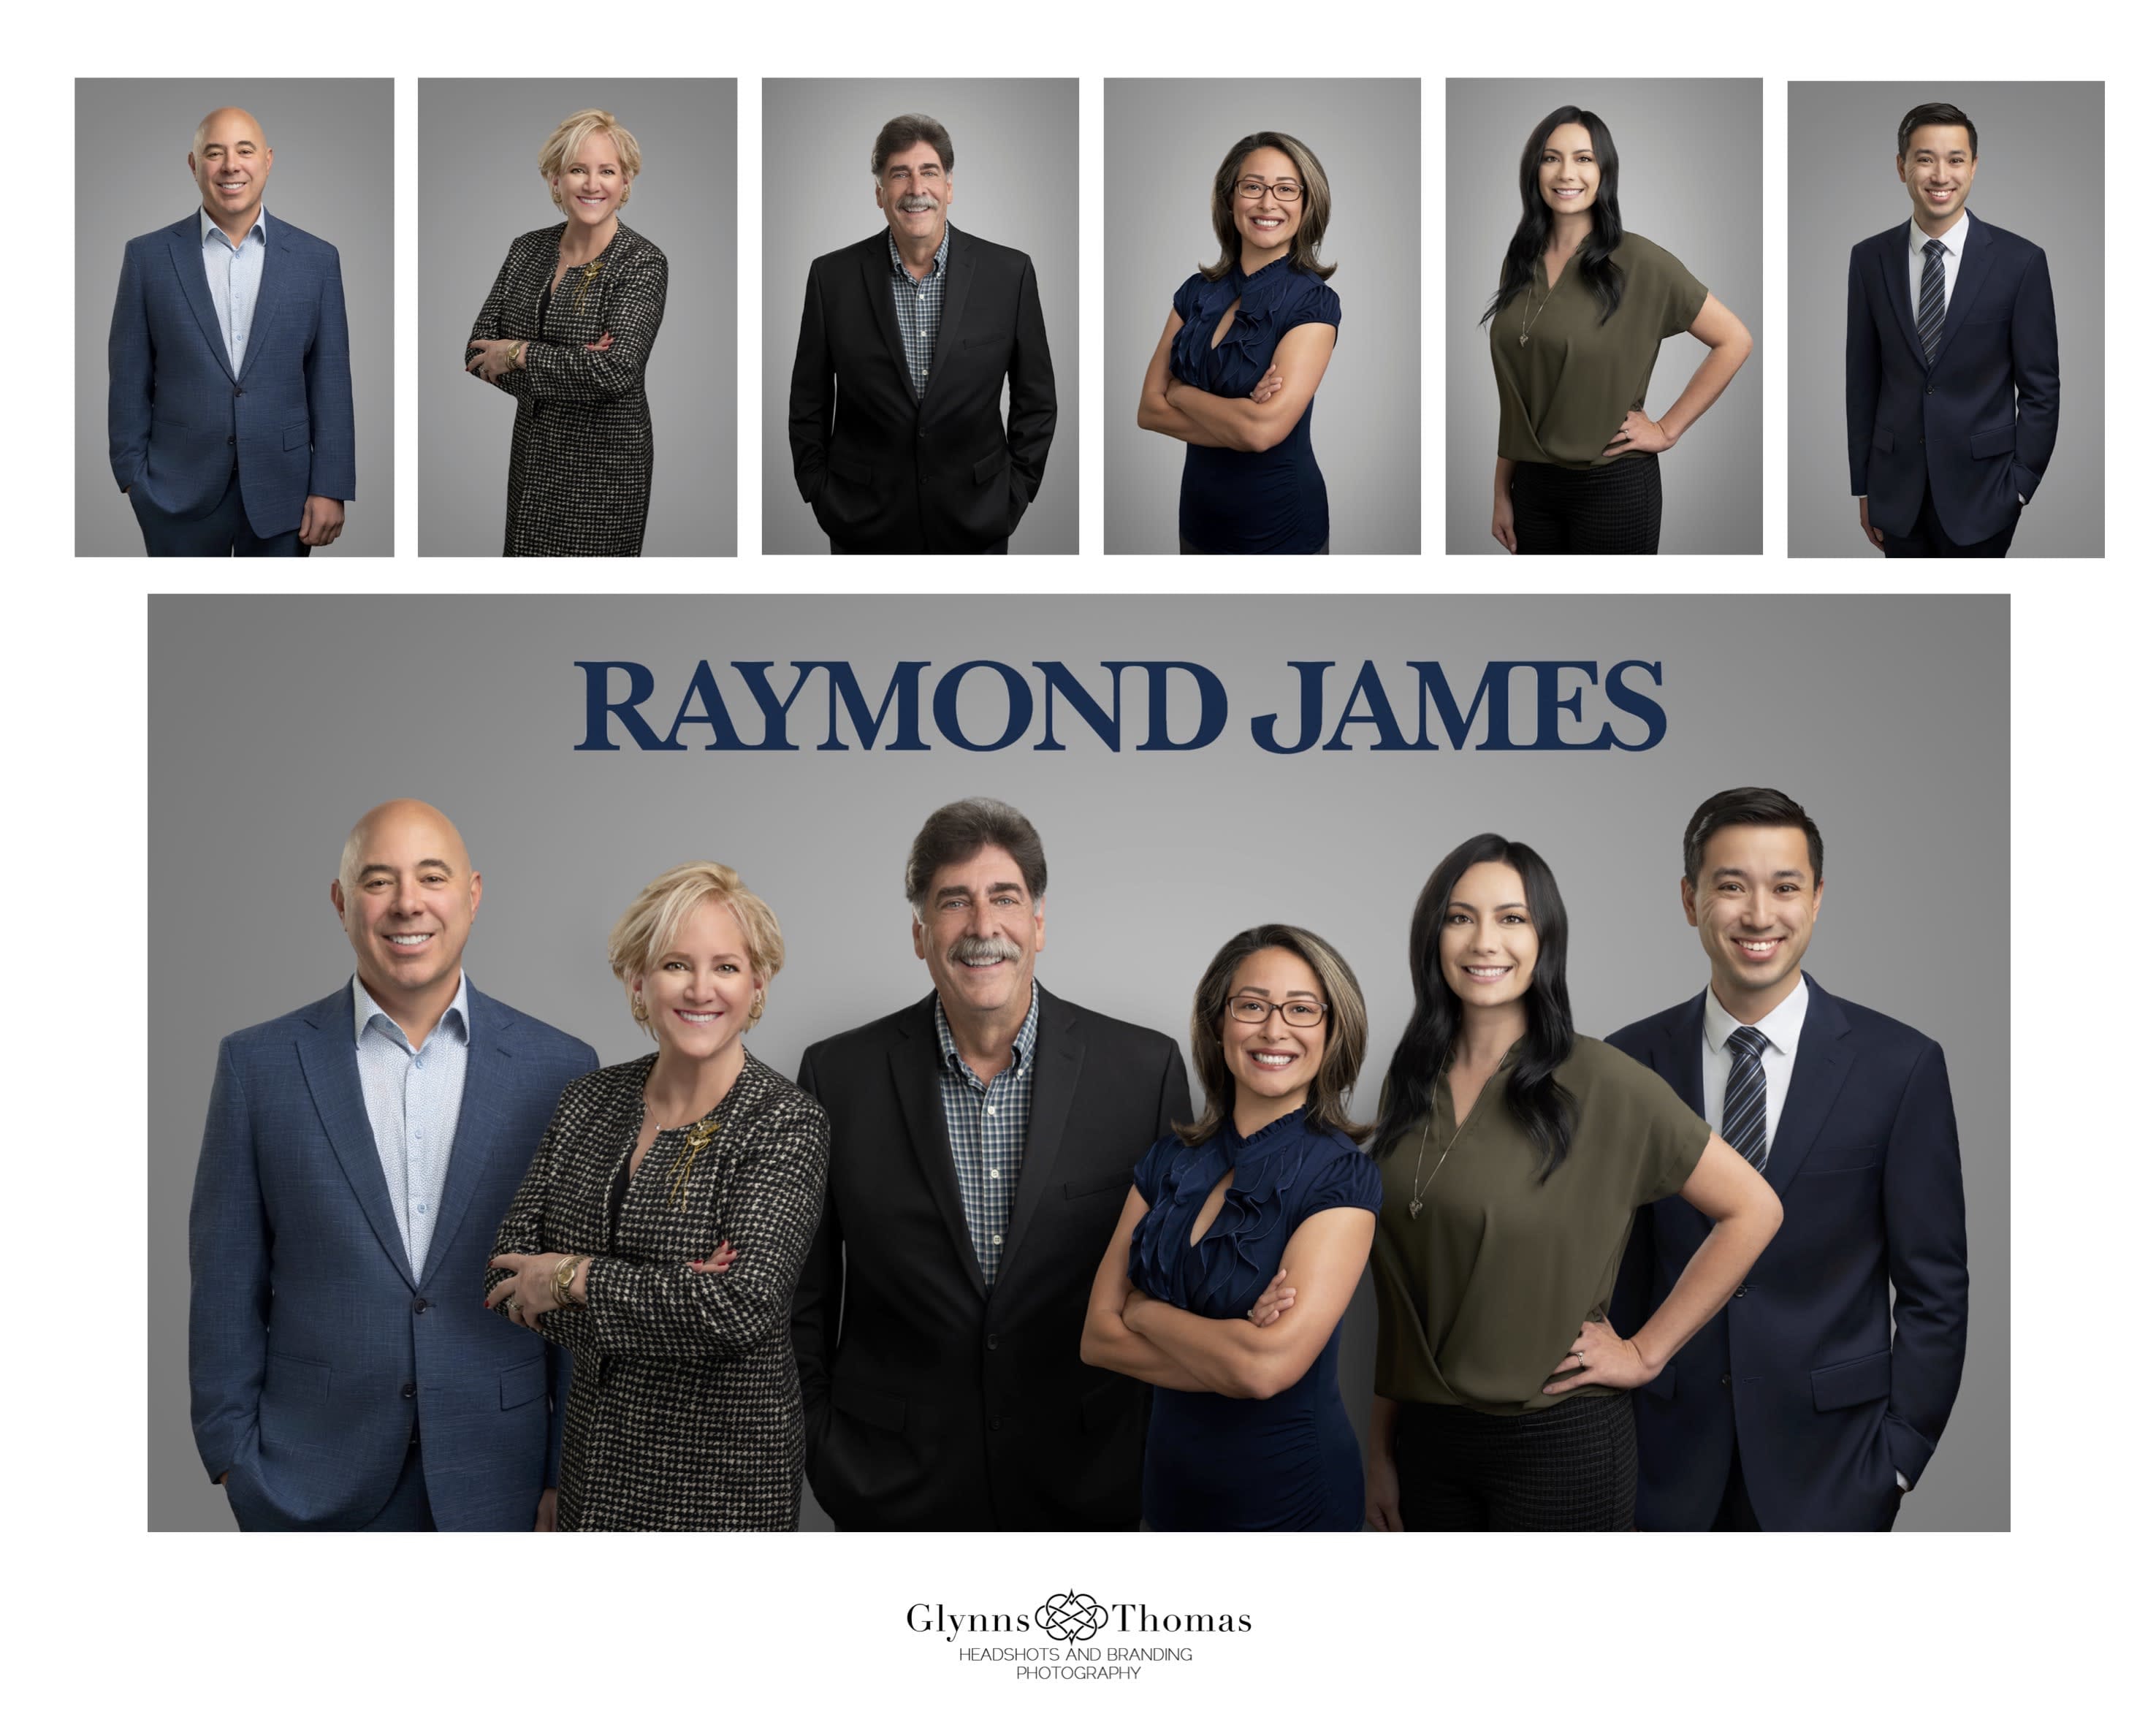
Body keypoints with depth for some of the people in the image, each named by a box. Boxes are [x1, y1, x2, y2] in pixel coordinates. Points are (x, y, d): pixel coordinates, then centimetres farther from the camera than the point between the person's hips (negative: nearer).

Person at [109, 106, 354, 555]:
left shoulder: (316, 259, 3)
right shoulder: (149, 257, 2)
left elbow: (330, 382, 2)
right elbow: (129, 379, 3)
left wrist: (330, 489, -3)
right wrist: (133, 480, -1)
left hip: (281, 493, 1)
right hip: (179, 496, 0)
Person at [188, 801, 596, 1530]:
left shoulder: (557, 1070, 0)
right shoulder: (260, 1063, 0)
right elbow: (227, 1285, 2)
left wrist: (569, 1475, 0)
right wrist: (235, 1461, -2)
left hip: (498, 1484, 0)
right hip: (316, 1489, 0)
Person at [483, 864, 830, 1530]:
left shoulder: (785, 1125, -12)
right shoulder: (590, 1101, 3)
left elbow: (746, 1306, -24)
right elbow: (509, 1280, -2)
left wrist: (574, 1277, -15)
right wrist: (669, 1295, -17)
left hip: (721, 1469, -4)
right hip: (596, 1447, 5)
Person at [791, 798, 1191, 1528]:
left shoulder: (1145, 1070, -5)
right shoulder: (839, 1076, -4)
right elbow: (804, 1291, 4)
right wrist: (816, 1449, 2)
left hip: (1084, 1486, 0)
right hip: (894, 1488, 0)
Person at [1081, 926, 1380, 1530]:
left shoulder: (1341, 1177, -15)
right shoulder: (1167, 1163, 1)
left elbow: (1269, 1365, -26)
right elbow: (1098, 1338, -6)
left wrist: (1144, 1311, -11)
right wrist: (1235, 1351, -19)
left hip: (1290, 1490, -5)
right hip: (1173, 1475, 5)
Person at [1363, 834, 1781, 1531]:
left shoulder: (1597, 1081, -11)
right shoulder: (1411, 1086, 5)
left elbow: (1752, 1209, -9)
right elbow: (1396, 1294, 9)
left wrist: (1645, 1353, -8)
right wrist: (1381, 1450, 9)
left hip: (1557, 1440, -4)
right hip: (1427, 1437, 4)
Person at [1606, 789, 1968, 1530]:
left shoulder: (1901, 1065, -6)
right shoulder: (1629, 1062, 0)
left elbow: (1934, 1290, -3)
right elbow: (1616, 1272, 6)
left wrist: (1898, 1458, -6)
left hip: (1827, 1466, -1)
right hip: (1667, 1463, 2)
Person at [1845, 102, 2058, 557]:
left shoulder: (2021, 261, -6)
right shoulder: (1869, 259, 1)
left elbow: (2039, 387, -2)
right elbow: (1862, 379, 5)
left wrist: (2021, 486, -6)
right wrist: (1863, 486, 6)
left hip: (1980, 491, -2)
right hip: (1897, 491, 2)